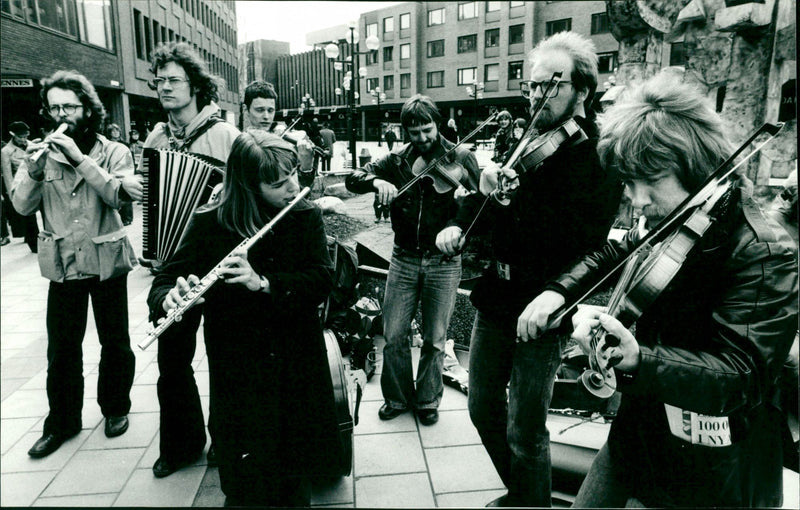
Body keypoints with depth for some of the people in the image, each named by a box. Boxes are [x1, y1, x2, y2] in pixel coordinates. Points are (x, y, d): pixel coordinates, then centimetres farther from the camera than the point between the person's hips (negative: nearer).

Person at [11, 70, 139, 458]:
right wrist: (34, 171, -20)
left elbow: (120, 196, -18)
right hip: (62, 263, 2)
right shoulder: (43, 152, 5)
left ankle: (116, 408, 29)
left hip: (106, 261, -2)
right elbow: (22, 206, -3)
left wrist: (80, 159, -24)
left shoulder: (113, 152, -1)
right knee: (61, 346, 6)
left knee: (115, 341, 9)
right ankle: (62, 422, 23)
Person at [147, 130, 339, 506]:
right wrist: (170, 299, -30)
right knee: (248, 489, 8)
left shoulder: (307, 216, -3)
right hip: (239, 374, -1)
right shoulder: (210, 224, -9)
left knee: (296, 483, 16)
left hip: (298, 369, 2)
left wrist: (263, 283, -27)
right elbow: (163, 283, -6)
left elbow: (323, 280, -12)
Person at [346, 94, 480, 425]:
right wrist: (377, 181, -21)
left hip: (444, 262, -1)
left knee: (434, 340, 9)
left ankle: (428, 401, 31)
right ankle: (397, 397, 29)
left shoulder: (460, 159, -1)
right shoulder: (397, 161, 4)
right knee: (393, 336, 6)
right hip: (404, 259, 2)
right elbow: (353, 179, 0)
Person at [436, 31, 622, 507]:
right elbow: (483, 199, 18)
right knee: (483, 408, 19)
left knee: (525, 433, 2)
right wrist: (459, 224, -2)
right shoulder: (525, 141, 8)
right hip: (497, 297, 7)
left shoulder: (600, 159, -12)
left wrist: (514, 197, -29)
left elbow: (581, 241, -25)